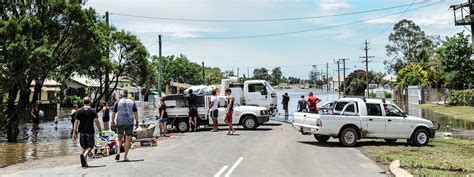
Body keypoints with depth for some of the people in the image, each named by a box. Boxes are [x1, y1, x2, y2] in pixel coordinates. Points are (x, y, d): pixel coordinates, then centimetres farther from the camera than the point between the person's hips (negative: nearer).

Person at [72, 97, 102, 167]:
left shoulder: (79, 111, 4)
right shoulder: (93, 111, -4)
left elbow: (76, 122, 2)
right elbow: (96, 121, -10)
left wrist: (74, 133, 5)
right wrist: (100, 130, -3)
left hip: (82, 131, 4)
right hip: (90, 131, -3)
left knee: (84, 147, 14)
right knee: (90, 146, 3)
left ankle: (84, 163, 12)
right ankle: (84, 155, -26)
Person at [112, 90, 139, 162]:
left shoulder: (118, 102, 4)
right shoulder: (132, 102, 5)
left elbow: (113, 113, 3)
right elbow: (135, 113, 3)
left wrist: (113, 122, 11)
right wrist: (136, 122, 8)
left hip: (120, 122, 1)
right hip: (129, 122, -1)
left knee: (120, 138, 17)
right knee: (128, 140, 2)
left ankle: (118, 152, -3)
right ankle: (125, 157, 1)